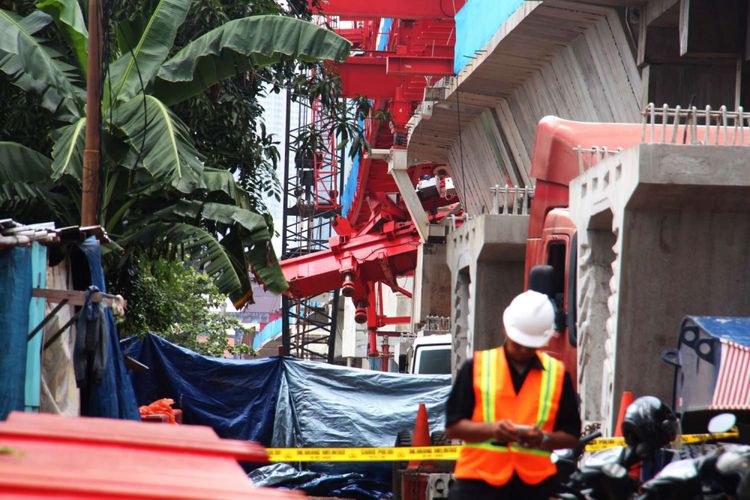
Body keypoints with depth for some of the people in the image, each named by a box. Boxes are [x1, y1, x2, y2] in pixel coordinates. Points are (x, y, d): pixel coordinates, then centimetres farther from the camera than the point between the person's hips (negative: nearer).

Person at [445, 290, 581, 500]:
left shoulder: (558, 374, 9)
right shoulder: (476, 367, 5)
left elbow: (571, 436, 10)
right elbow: (452, 426, 3)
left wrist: (543, 439, -12)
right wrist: (491, 429, -16)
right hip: (477, 483, -1)